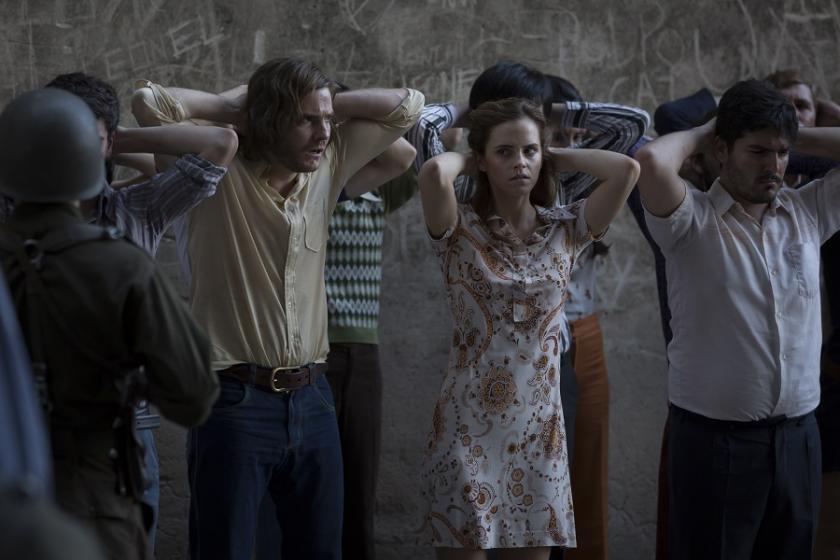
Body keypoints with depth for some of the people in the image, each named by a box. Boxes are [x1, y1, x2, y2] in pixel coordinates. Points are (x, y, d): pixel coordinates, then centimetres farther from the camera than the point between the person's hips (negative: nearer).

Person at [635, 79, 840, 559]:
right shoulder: (692, 219, -8)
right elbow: (652, 161, -26)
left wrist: (796, 137, 5)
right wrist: (700, 135, -6)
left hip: (798, 435, 5)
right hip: (714, 438, -5)